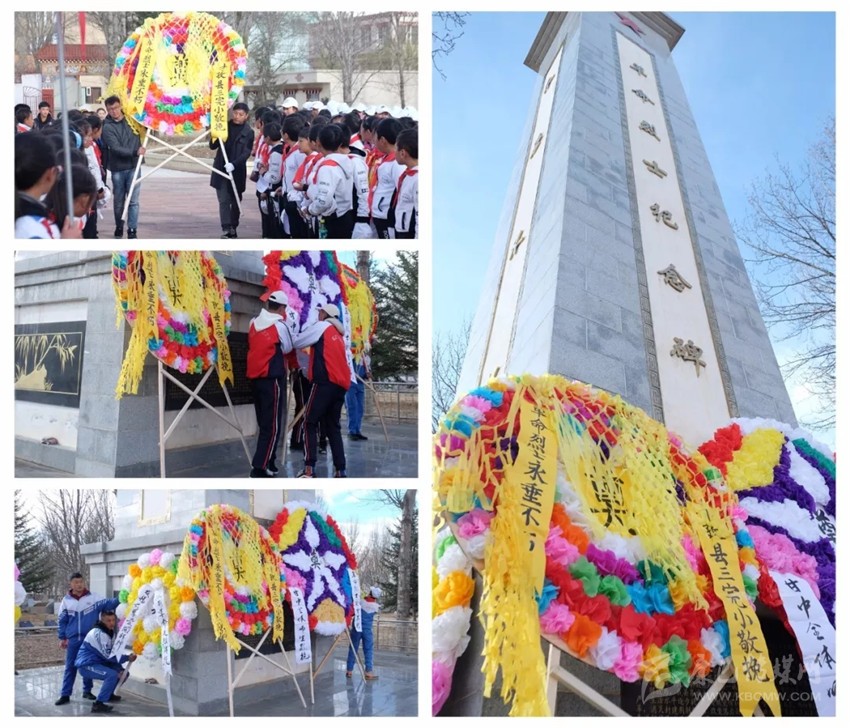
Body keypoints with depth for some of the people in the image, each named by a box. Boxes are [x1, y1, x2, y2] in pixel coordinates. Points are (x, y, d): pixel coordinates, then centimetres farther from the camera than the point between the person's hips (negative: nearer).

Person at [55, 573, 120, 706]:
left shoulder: (93, 598, -4)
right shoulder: (66, 600, 2)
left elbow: (107, 603, -17)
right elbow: (62, 621, 7)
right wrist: (62, 638, 5)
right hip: (73, 639, 0)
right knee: (70, 667, 5)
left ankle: (87, 691, 23)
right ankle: (65, 694, 12)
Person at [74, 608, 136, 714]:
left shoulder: (110, 631, 9)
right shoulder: (98, 633, -21)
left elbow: (112, 653, 8)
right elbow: (108, 655, -23)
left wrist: (120, 670, -6)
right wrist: (127, 658, -16)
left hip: (98, 662, 10)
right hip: (86, 665, -10)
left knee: (121, 672, 10)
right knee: (112, 675, -28)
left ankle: (108, 695, 28)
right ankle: (98, 704, -21)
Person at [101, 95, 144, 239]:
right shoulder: (107, 127, -6)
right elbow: (116, 148, -17)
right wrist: (135, 152, -26)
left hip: (133, 166, 1)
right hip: (117, 169, -1)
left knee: (133, 200, -3)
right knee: (118, 201, 11)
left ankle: (132, 230, 1)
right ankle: (119, 227, 27)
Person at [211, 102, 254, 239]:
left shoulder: (248, 132, -2)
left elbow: (246, 153, -10)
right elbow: (212, 146, 8)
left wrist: (233, 164, -24)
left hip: (237, 171, -1)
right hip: (221, 169, 1)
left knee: (236, 200, 8)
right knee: (224, 200, -5)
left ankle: (233, 227, 19)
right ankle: (226, 228, -8)